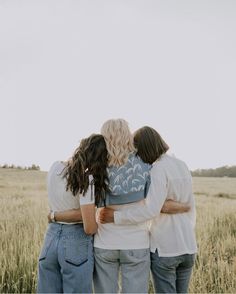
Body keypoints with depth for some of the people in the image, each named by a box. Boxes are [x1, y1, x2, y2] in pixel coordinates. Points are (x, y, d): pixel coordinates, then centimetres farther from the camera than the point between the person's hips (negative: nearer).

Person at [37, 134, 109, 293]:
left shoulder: (55, 167, 0)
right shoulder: (87, 179, -19)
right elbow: (89, 228, -19)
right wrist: (100, 226, 3)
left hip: (51, 237, 6)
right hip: (77, 243, -6)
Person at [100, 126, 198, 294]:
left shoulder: (159, 169, -16)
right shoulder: (182, 166, 8)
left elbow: (151, 210, -29)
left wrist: (115, 216, -24)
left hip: (164, 248, -7)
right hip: (188, 247, 7)